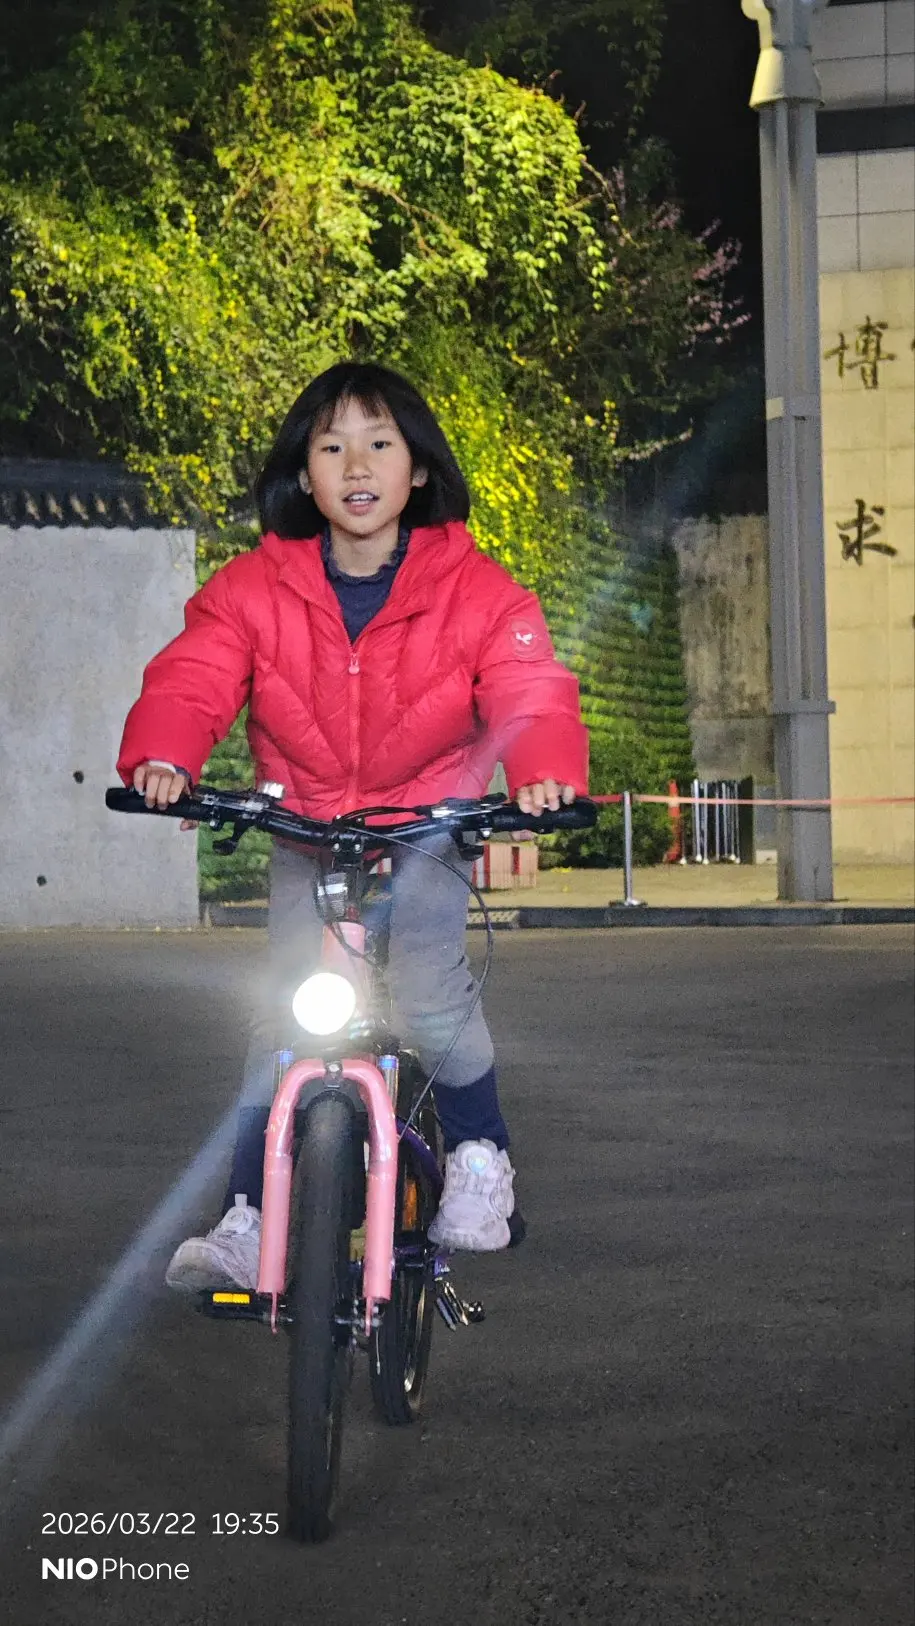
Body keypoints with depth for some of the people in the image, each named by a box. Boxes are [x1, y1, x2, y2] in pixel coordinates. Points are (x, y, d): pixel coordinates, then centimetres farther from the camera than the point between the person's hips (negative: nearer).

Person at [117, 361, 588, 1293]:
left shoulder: (475, 590, -13)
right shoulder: (254, 590, -11)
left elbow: (530, 690, -23)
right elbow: (191, 680, -20)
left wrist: (545, 772, -46)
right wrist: (162, 759, -43)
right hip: (306, 831, 2)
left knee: (428, 997, -17)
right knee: (284, 1015, -8)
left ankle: (478, 1154, 11)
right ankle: (248, 1222, -2)